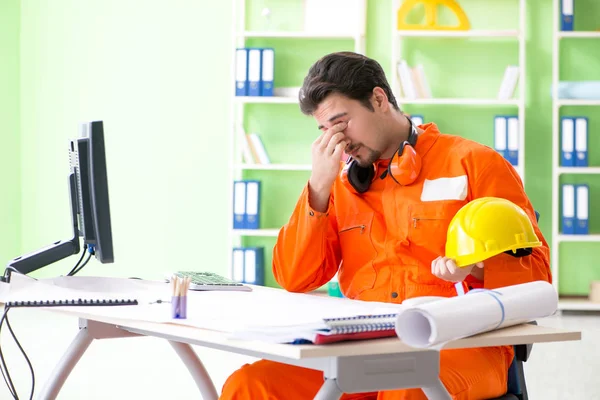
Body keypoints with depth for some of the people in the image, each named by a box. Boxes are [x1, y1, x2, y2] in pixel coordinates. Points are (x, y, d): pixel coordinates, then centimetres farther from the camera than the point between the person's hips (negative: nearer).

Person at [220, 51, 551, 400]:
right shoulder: (342, 184, 17)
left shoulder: (474, 163, 6)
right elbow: (294, 278, 10)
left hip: (458, 346, -4)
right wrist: (320, 185, 1)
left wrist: (476, 269, -18)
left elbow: (535, 274, 4)